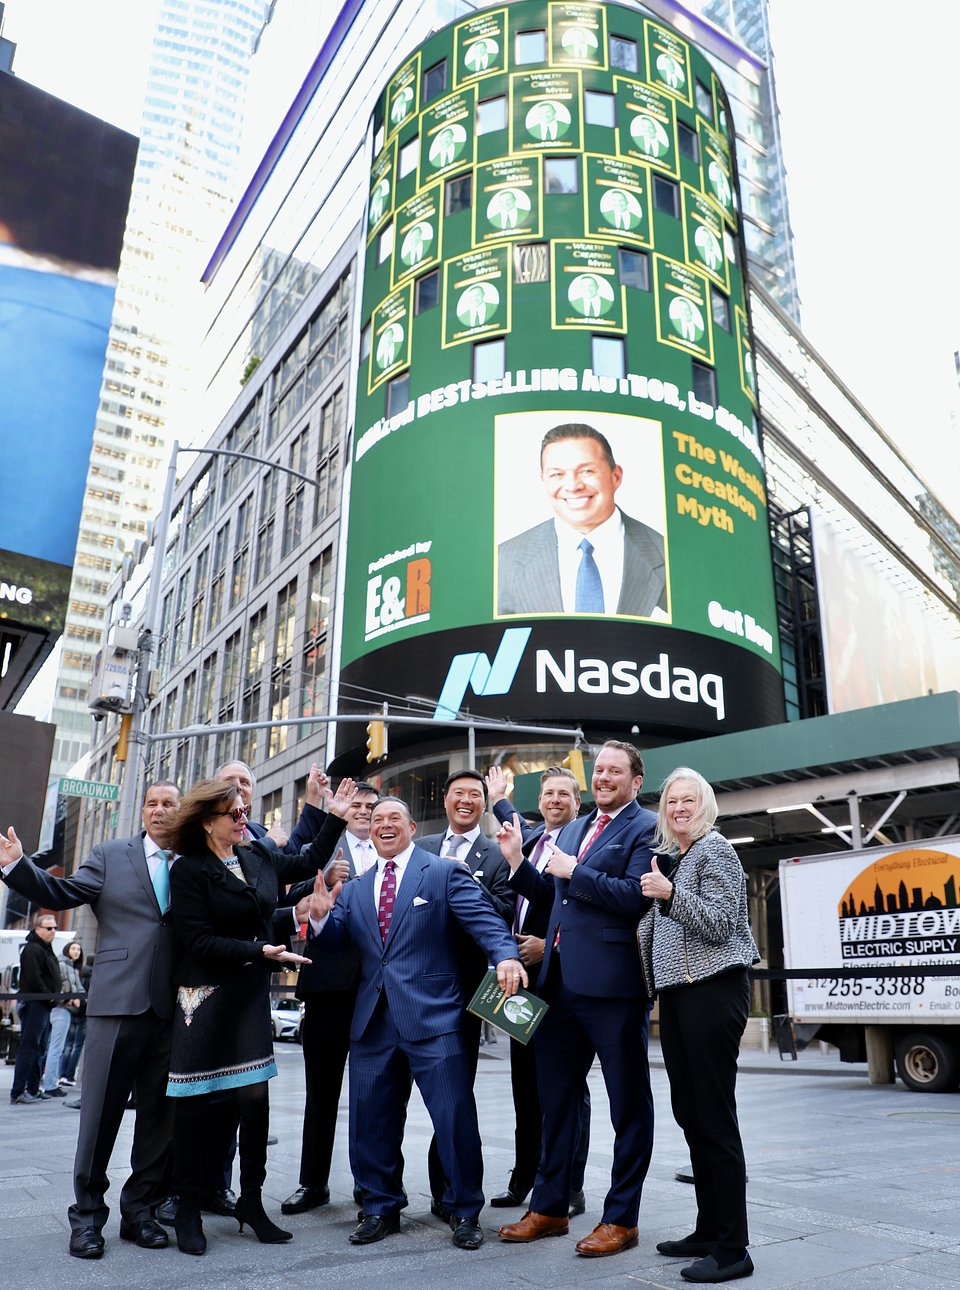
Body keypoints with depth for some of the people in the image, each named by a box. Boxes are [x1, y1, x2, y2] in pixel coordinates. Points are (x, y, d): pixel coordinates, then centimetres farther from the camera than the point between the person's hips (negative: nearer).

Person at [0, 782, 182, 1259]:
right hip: (117, 1003, -1)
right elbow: (61, 893, 0)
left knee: (159, 1114, 9)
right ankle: (87, 1214, 21)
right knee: (100, 1112, 5)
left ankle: (139, 1210, 25)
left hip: (174, 1007, 1)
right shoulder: (110, 855, 8)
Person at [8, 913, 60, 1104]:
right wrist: (50, 996, -15)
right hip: (33, 1004, -10)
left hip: (43, 1004, 10)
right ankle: (18, 1093, -7)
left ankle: (33, 1089, 19)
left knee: (39, 1048, 13)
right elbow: (33, 979, -21)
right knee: (28, 1048, -9)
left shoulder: (46, 948, 20)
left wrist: (54, 996, 11)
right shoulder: (32, 949, -12)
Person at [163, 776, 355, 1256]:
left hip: (252, 993, 5)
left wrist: (335, 818, 13)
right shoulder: (189, 870, -10)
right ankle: (188, 1207, 20)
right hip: (207, 996, -4)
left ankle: (251, 1201, 19)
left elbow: (308, 863, 21)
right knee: (200, 1101, 4)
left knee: (254, 1095, 4)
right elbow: (199, 941, -15)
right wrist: (261, 952, -21)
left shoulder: (259, 857, 6)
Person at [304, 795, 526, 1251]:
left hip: (432, 1016, -5)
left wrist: (505, 955, -32)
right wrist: (322, 916, -12)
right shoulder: (355, 887, 14)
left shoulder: (444, 872, -2)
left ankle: (464, 1210, 19)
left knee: (455, 1115, -1)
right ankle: (380, 1207, 31)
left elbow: (483, 919, -13)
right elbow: (336, 940, 10)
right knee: (372, 1118, 12)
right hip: (372, 1020, 5)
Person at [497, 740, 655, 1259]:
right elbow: (550, 895, 17)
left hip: (613, 982, -8)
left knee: (629, 1104, 8)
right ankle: (549, 1207, 33)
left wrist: (573, 870, -15)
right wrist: (517, 861, 3)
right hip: (561, 980, 8)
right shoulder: (572, 829, 16)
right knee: (555, 1097, 18)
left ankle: (621, 1219, 22)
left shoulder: (646, 827, -8)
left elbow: (635, 896, -20)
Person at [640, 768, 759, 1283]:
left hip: (712, 989, -8)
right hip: (675, 991, 8)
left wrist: (670, 893, -23)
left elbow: (721, 923, -15)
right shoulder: (666, 856, 16)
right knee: (689, 1113, 13)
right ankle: (708, 1231, 25)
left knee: (714, 1116, -4)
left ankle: (731, 1248, 5)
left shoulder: (715, 849, -7)